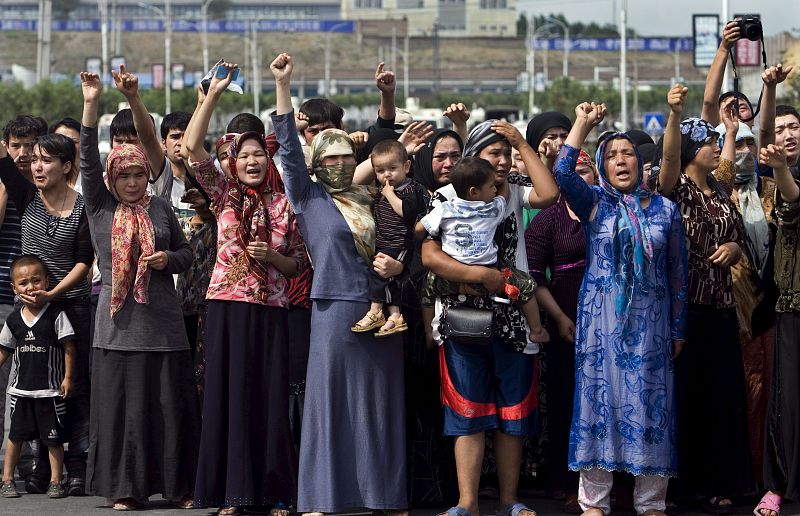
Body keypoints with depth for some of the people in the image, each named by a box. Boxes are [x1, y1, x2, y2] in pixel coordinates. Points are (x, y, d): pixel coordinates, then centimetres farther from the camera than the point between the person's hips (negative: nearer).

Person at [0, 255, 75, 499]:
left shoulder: (56, 315, -9)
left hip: (51, 390, -3)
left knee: (54, 438, 3)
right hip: (21, 389, 3)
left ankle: (56, 480, 12)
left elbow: (69, 346, -7)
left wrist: (68, 377, -9)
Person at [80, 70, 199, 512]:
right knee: (121, 403, 0)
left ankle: (178, 485, 10)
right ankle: (126, 488, 8)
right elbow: (88, 160, -3)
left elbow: (187, 252, 18)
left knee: (171, 404, 1)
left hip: (162, 322, 1)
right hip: (118, 322, -1)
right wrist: (90, 104, -11)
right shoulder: (100, 207, 6)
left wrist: (169, 258, -5)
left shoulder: (161, 208, 10)